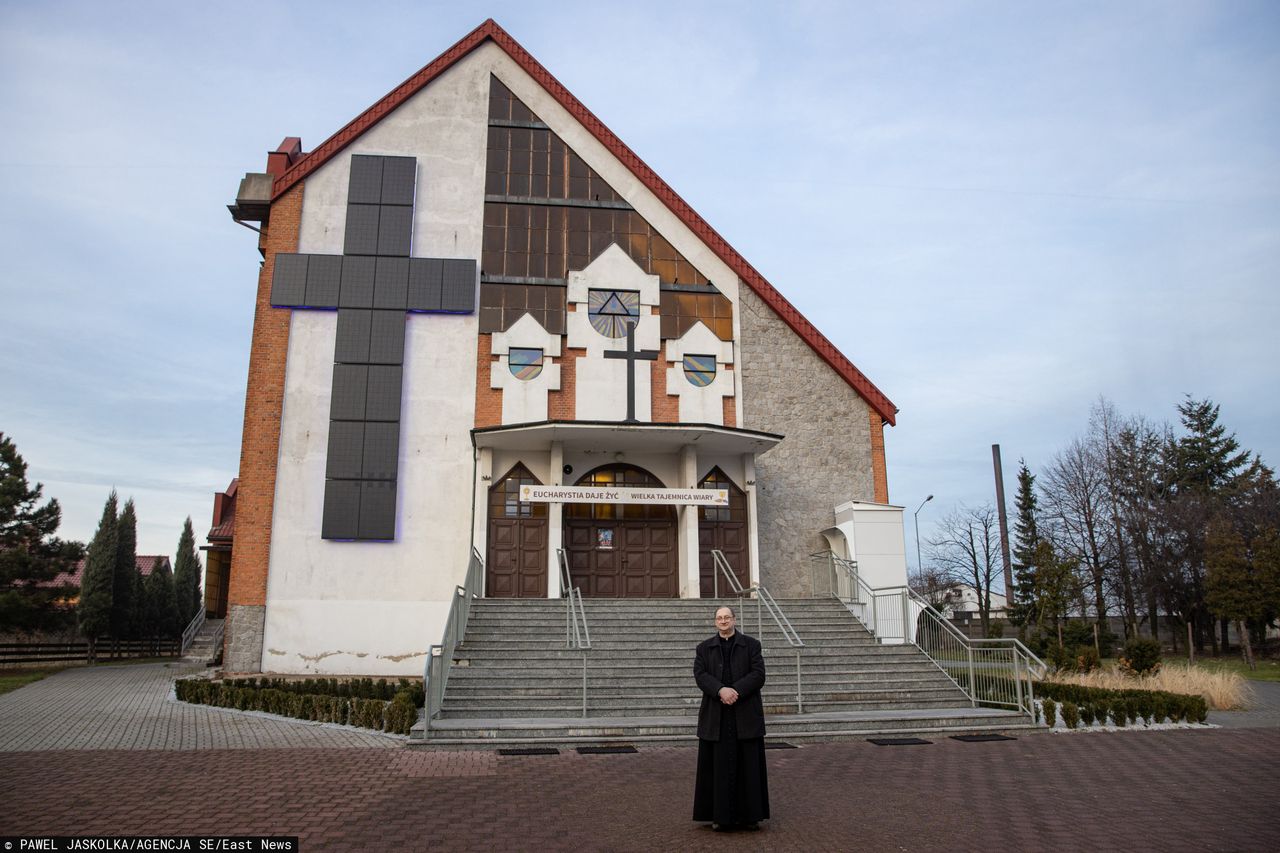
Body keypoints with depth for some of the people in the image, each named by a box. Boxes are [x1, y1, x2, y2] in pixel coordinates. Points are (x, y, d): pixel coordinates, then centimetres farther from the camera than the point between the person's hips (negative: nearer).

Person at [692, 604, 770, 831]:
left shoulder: (751, 645, 6)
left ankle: (749, 815, 13)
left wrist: (736, 691, -17)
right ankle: (719, 816, 11)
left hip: (746, 715, -1)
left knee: (748, 765, 3)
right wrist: (721, 690, -20)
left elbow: (758, 674, -4)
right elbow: (700, 674, -4)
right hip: (715, 716, 1)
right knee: (719, 766, 3)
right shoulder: (704, 648, 9)